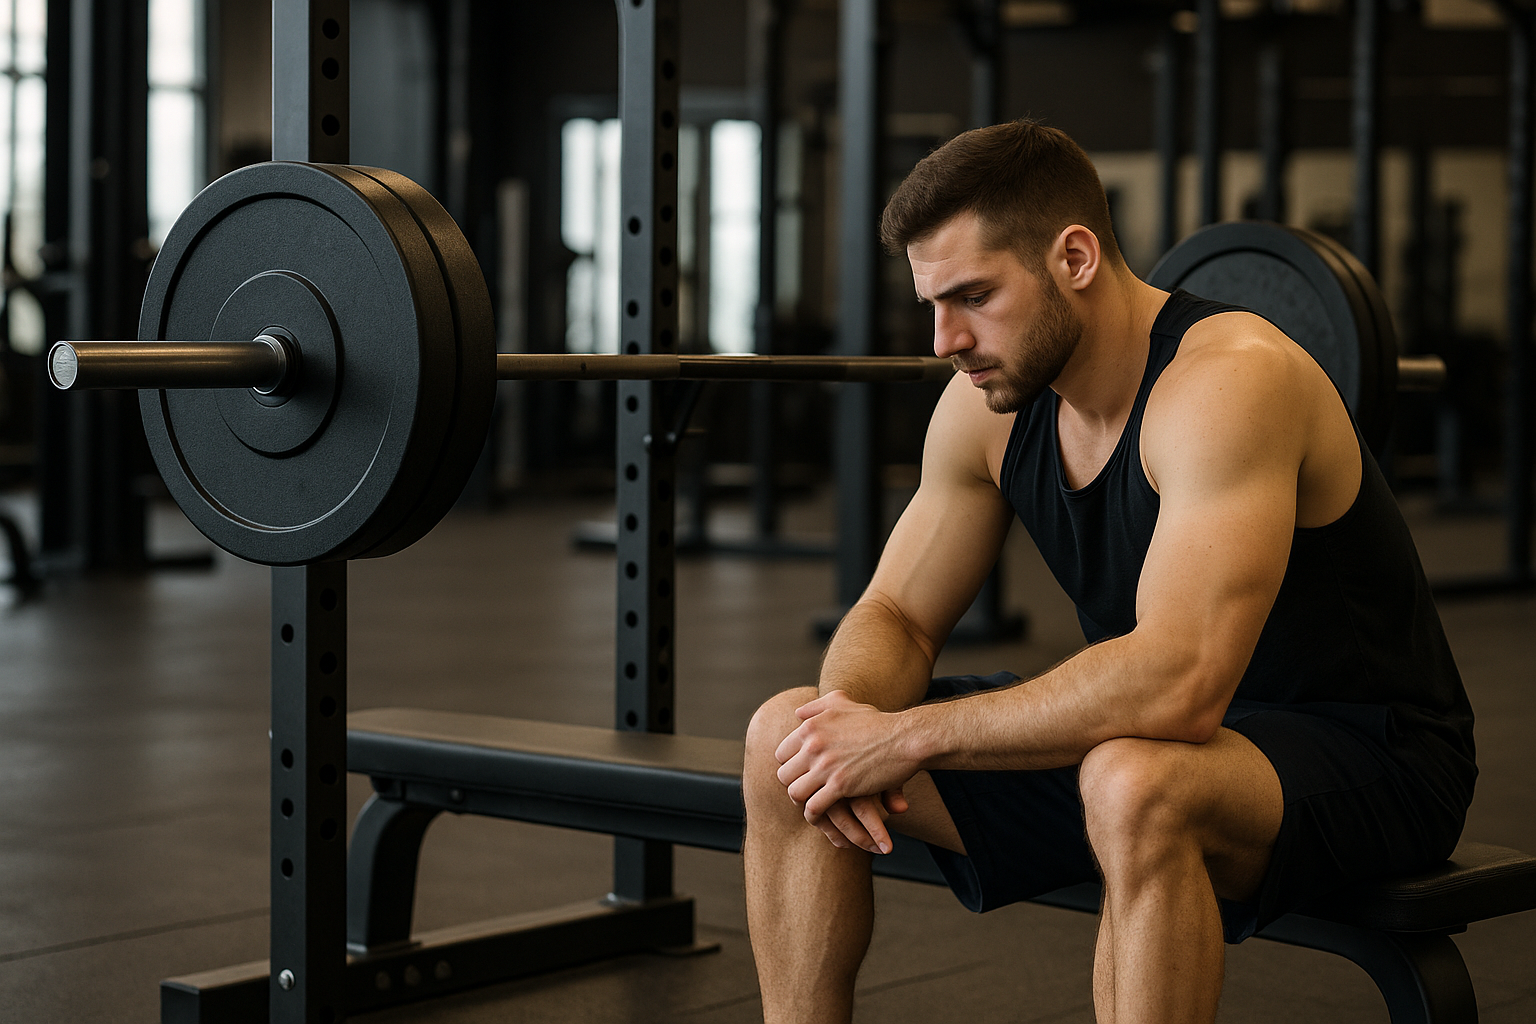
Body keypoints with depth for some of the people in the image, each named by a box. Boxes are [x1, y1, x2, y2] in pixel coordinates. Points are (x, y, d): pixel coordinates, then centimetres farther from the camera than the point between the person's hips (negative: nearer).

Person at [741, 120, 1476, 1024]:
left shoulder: (1228, 379, -27)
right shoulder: (990, 404, -3)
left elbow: (1179, 684, -38)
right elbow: (896, 617, 5)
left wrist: (910, 735, -32)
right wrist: (851, 715, -20)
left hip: (1366, 755, -8)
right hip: (1135, 737, 8)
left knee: (1134, 786, -42)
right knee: (787, 740, -3)